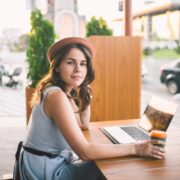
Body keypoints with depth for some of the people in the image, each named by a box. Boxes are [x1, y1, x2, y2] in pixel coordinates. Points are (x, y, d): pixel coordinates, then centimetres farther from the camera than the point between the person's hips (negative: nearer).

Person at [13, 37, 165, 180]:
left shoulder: (65, 91, 4)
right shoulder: (56, 95, -26)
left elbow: (84, 125, 10)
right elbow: (84, 151, -30)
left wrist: (84, 93, 0)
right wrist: (134, 148, -27)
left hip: (52, 161, 9)